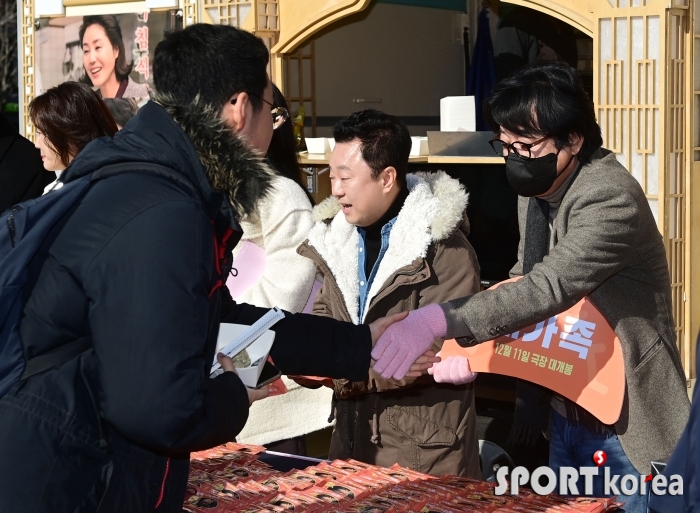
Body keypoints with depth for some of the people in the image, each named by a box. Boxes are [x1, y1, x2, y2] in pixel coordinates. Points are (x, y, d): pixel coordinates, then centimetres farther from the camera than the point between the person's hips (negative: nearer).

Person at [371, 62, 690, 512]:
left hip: (627, 423, -8)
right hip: (567, 413, 8)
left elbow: (549, 288, -37)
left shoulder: (612, 200, -25)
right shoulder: (536, 190, 2)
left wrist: (439, 321, -46)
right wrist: (532, 395, 6)